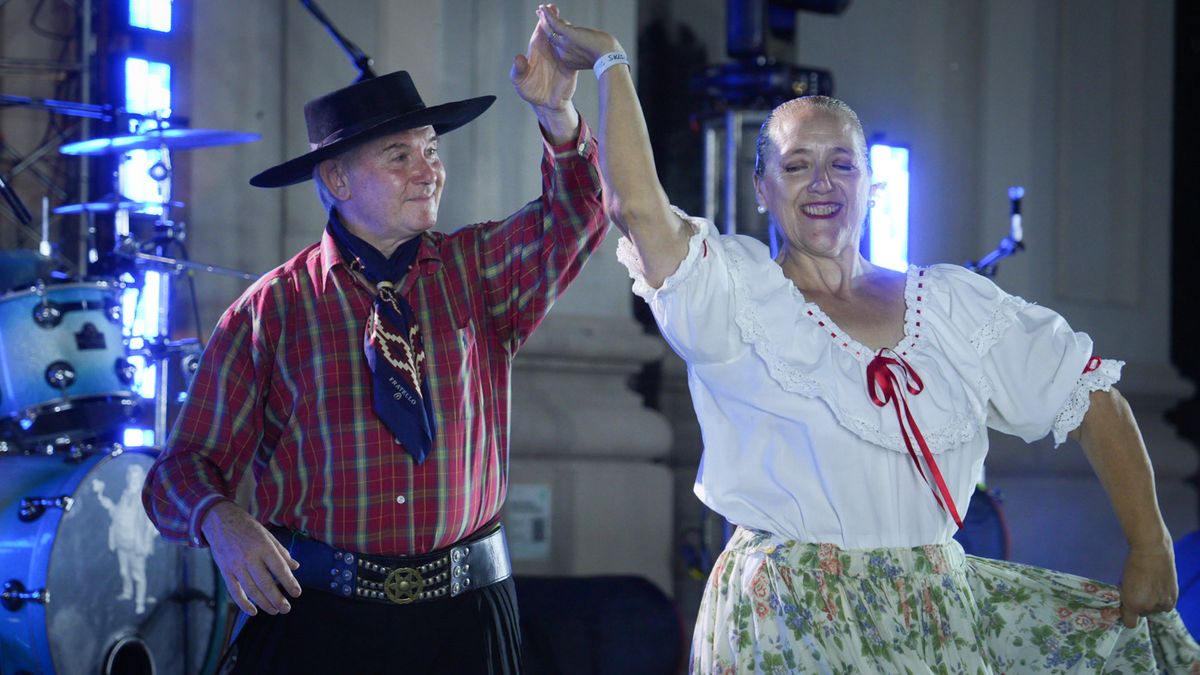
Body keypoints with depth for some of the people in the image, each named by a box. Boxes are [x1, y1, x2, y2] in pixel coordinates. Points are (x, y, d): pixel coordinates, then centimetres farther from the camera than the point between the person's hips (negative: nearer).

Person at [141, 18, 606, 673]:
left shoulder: (478, 273, 7)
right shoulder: (272, 309, 0)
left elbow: (575, 219, -11)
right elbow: (190, 462, 0)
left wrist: (556, 115, -29)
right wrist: (220, 520, -23)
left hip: (462, 619, 2)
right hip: (313, 615, -2)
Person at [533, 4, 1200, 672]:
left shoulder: (952, 303, 9)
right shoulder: (739, 288, -1)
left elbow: (1095, 398, 10)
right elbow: (637, 206, -19)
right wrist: (612, 62, -10)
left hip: (938, 614, 4)